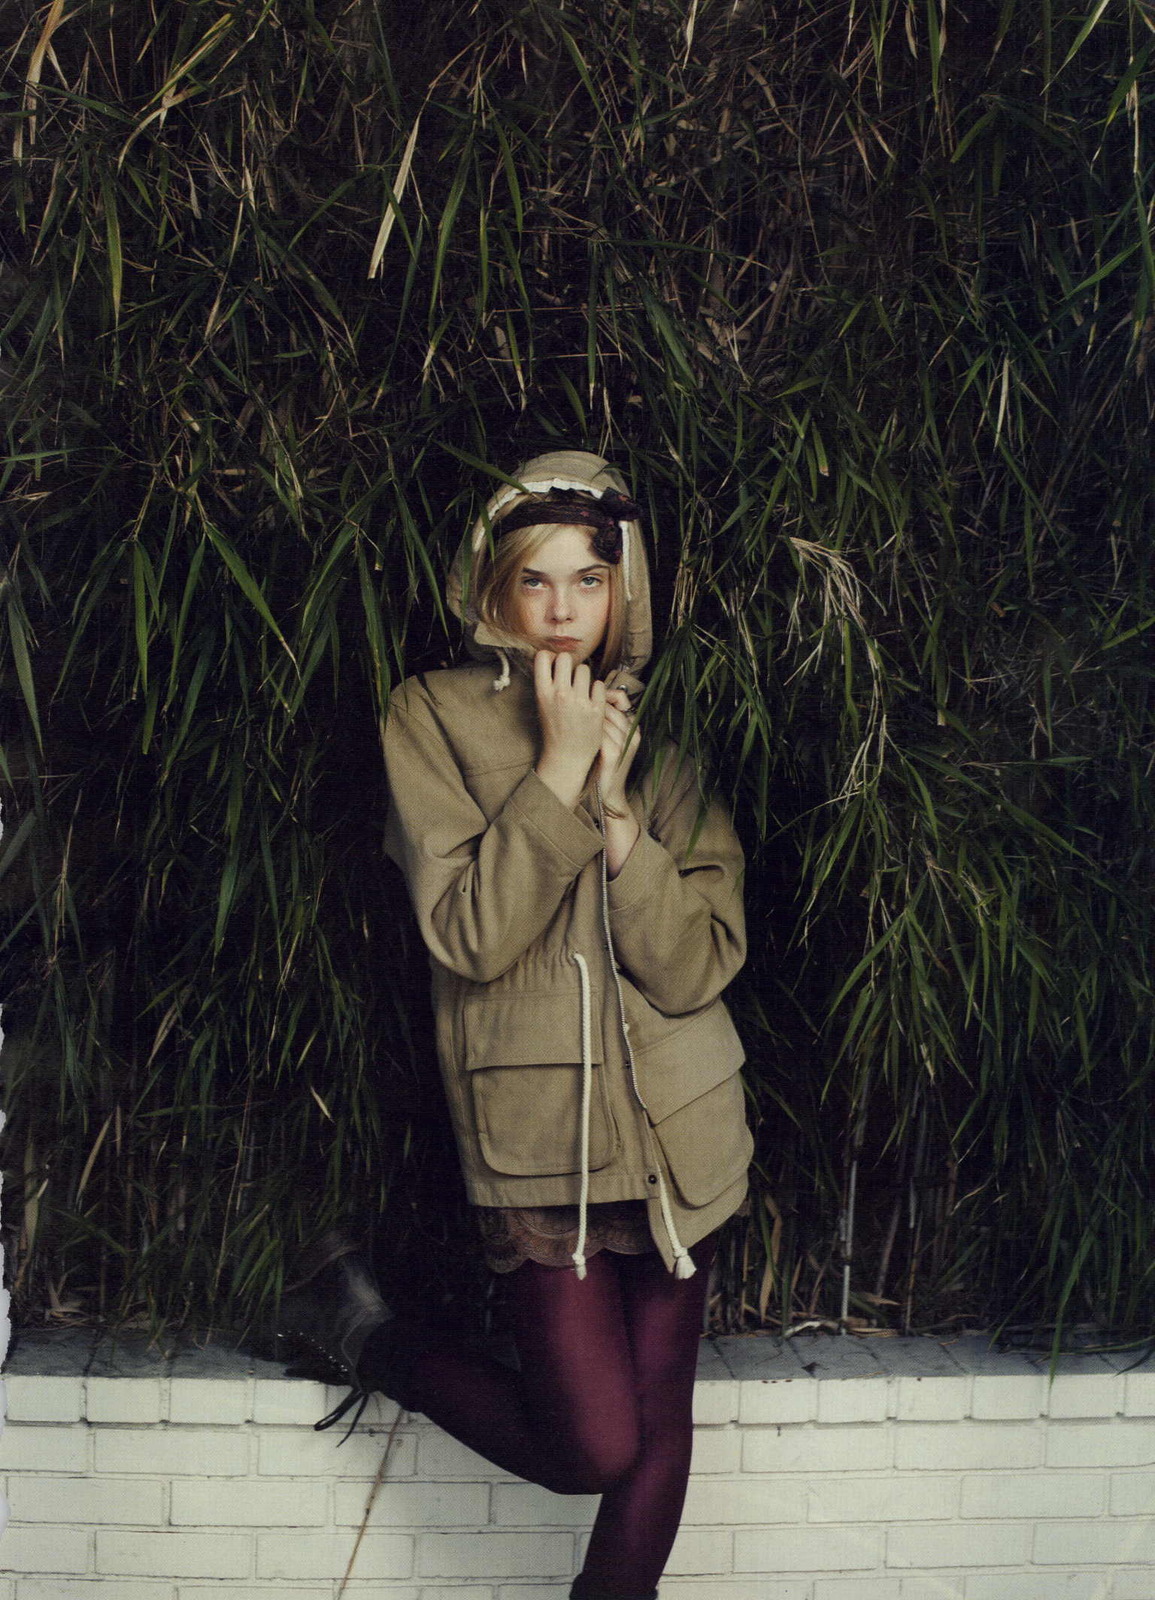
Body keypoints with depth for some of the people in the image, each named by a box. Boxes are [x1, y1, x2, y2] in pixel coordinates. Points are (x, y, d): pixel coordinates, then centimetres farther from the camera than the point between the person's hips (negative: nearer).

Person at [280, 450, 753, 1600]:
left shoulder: (664, 733, 4)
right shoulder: (433, 718, -4)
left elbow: (699, 965, -5)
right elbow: (465, 935, -15)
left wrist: (616, 808, -15)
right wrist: (557, 770, -16)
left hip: (677, 1125, 4)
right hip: (535, 1128, -4)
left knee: (659, 1426, 8)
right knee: (593, 1447, -3)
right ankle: (366, 1330, 18)